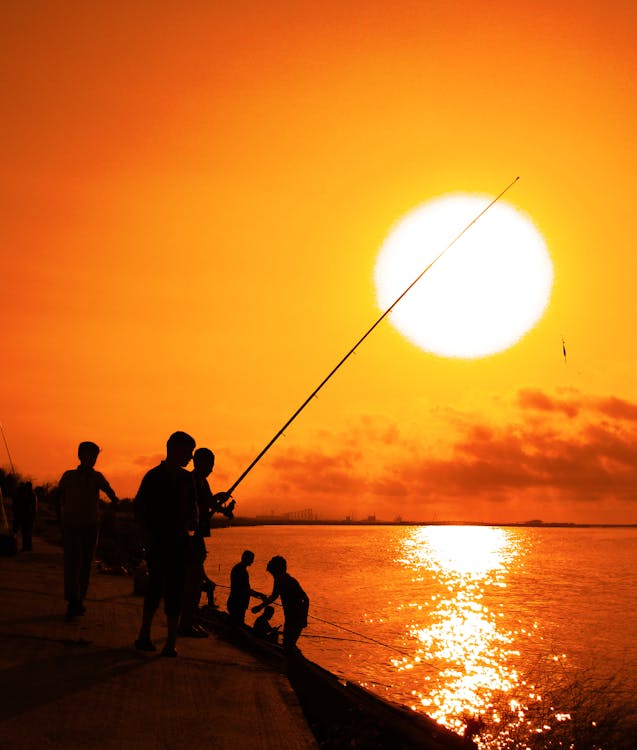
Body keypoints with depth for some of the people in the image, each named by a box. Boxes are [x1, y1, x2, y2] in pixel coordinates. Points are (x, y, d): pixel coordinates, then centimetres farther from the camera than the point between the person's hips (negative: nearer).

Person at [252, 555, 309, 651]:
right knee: (287, 644, 14)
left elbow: (306, 599, -25)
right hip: (290, 617, 9)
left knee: (288, 644, -9)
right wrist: (260, 606, 22)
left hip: (297, 618, -9)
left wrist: (303, 618, -28)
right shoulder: (279, 581, 3)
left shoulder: (292, 582, -22)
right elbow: (274, 596, 21)